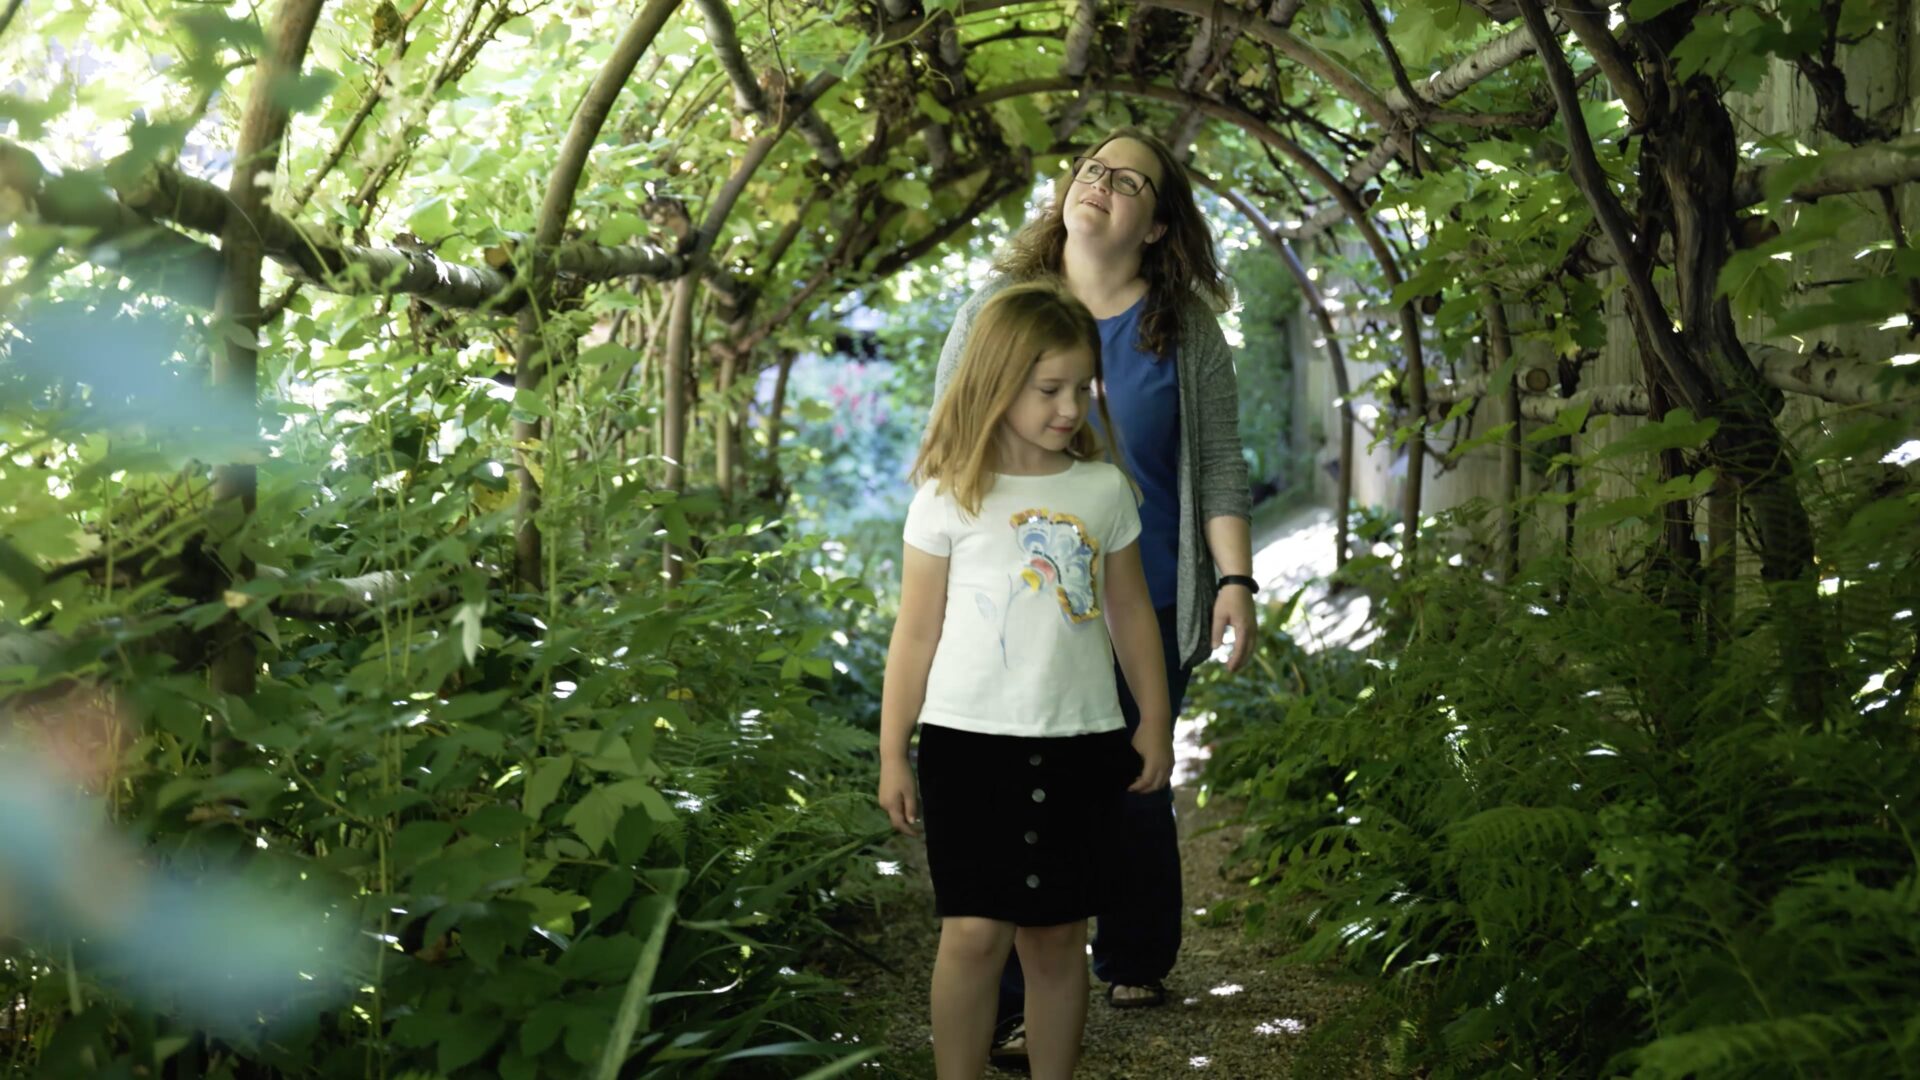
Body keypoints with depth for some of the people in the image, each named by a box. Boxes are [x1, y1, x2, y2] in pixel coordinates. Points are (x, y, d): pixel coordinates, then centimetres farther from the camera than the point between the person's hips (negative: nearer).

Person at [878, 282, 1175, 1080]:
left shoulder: (1104, 490, 4)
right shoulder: (948, 498, -4)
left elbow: (1130, 611, 13)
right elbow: (917, 632, -1)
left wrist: (1155, 722, 13)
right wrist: (892, 754, 0)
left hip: (1081, 743, 3)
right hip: (971, 739, -2)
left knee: (1058, 933, 10)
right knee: (976, 931, -4)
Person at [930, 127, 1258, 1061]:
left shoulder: (1187, 332, 5)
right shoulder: (997, 311, 4)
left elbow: (1218, 467, 5)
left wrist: (1234, 581, -5)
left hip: (1149, 608, 1)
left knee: (1134, 793, 11)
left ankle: (1134, 964, 32)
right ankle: (1008, 1005, 8)